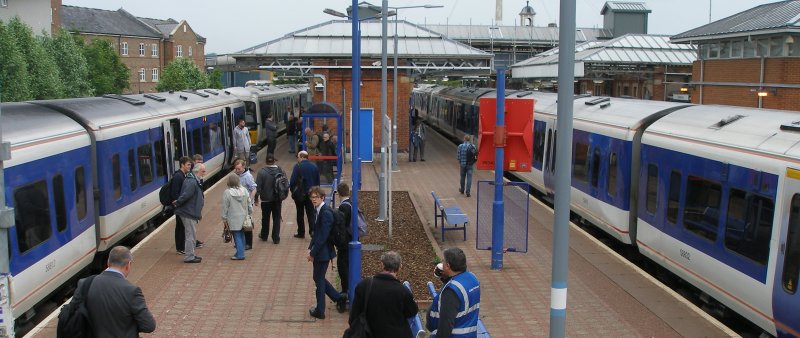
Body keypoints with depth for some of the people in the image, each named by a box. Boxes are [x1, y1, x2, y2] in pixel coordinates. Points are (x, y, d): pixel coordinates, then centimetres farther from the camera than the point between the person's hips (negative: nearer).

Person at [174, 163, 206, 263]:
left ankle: (191, 255, 27)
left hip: (190, 212, 11)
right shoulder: (191, 182, -21)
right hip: (188, 213, -11)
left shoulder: (195, 181, 13)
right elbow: (186, 195, -28)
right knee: (190, 235, -4)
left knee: (192, 234, 17)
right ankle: (189, 257, 3)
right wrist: (177, 203, -16)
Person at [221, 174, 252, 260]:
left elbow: (225, 207, -8)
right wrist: (250, 212, 22)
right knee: (241, 235, 13)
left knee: (237, 236, -1)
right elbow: (249, 204, 9)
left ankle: (240, 254, -1)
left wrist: (224, 218, 0)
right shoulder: (244, 190, 1)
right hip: (243, 217, 4)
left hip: (233, 219, -4)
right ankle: (240, 252, 19)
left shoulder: (227, 193, -12)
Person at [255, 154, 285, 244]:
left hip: (266, 199, -1)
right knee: (277, 218, 9)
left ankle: (264, 236, 32)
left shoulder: (261, 172, -14)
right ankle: (276, 238, 9)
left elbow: (258, 187, -14)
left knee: (265, 218, 16)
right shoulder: (280, 171, -6)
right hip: (277, 199, 2)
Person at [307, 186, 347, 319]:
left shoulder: (326, 213, -22)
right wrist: (310, 248, 8)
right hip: (319, 252, 9)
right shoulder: (320, 211, 8)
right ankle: (339, 298, 29)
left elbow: (323, 236, -24)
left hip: (323, 252, -9)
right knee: (319, 278, 18)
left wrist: (313, 253, -18)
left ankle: (320, 311, 17)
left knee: (319, 279, 3)